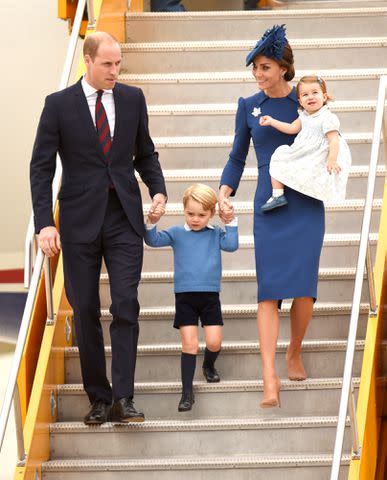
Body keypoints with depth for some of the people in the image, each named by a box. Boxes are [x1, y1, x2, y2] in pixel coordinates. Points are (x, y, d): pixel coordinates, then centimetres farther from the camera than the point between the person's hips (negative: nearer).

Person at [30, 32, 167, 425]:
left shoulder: (132, 99, 6)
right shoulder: (59, 104, -3)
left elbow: (145, 153, 16)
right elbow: (41, 167, -4)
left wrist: (157, 189, -2)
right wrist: (44, 223, -12)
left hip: (124, 218, 1)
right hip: (80, 220, -1)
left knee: (126, 306, -8)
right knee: (85, 311, 4)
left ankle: (122, 399, -7)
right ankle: (98, 399, 14)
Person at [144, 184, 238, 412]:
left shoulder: (216, 234, 6)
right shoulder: (177, 233, 3)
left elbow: (231, 245, -8)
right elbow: (154, 240, -6)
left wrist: (232, 222, -9)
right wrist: (151, 222, -23)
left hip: (210, 296, 1)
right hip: (185, 296, -1)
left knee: (214, 342, -4)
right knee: (189, 343, -5)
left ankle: (209, 366, 33)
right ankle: (187, 392, -1)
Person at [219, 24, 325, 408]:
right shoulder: (249, 106, 7)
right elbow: (237, 158, 12)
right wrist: (224, 193, -1)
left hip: (306, 204, 0)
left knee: (304, 285, -8)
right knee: (269, 289, -10)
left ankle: (295, 353, 19)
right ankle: (269, 377, -14)